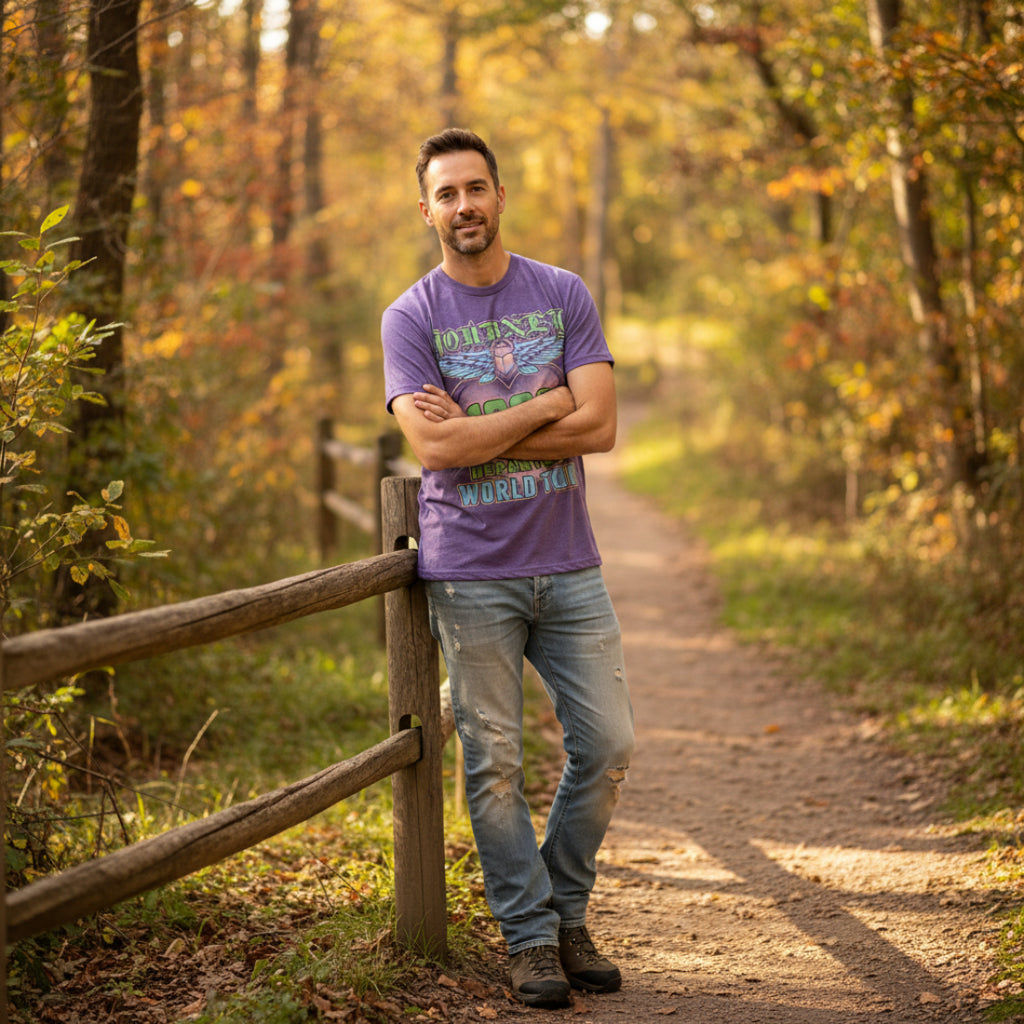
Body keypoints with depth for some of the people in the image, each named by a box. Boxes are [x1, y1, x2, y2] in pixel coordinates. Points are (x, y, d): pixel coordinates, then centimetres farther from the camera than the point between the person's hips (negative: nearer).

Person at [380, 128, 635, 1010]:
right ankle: (530, 937, 13)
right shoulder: (411, 318, 0)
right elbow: (433, 448, -14)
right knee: (495, 764, 1)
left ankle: (568, 914, 21)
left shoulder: (564, 296, 6)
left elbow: (598, 426, -7)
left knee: (607, 745, 3)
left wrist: (477, 431, -12)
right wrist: (543, 406, -10)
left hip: (569, 564, 3)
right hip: (472, 574, -2)